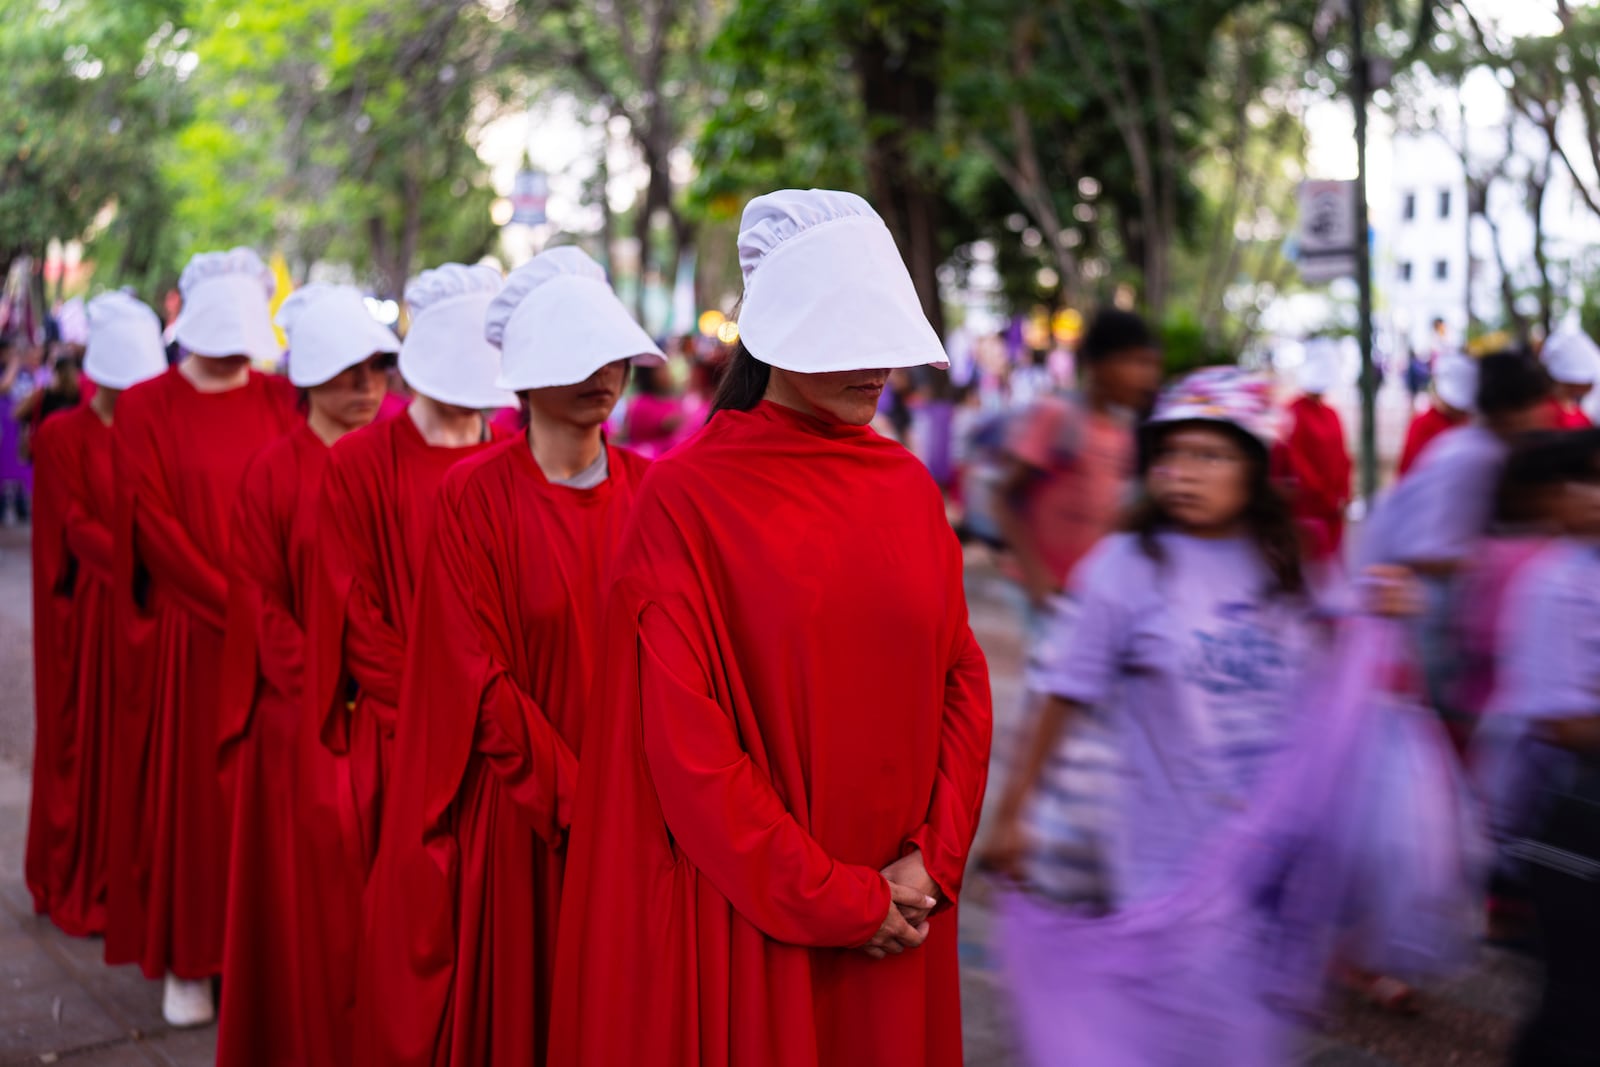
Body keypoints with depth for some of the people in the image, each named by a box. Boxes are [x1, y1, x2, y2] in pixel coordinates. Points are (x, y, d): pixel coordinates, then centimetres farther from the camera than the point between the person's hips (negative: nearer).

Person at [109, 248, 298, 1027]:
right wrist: (232, 604, -14)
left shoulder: (281, 401, 6)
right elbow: (152, 525, -7)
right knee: (192, 788, 4)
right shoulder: (146, 408, -2)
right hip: (190, 633, -2)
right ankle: (188, 961, 16)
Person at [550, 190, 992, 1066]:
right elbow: (683, 736, -14)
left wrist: (933, 861, -8)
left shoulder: (909, 488, 4)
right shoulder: (685, 496, -11)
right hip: (742, 923, -4)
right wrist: (833, 900, -13)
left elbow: (963, 680, 4)